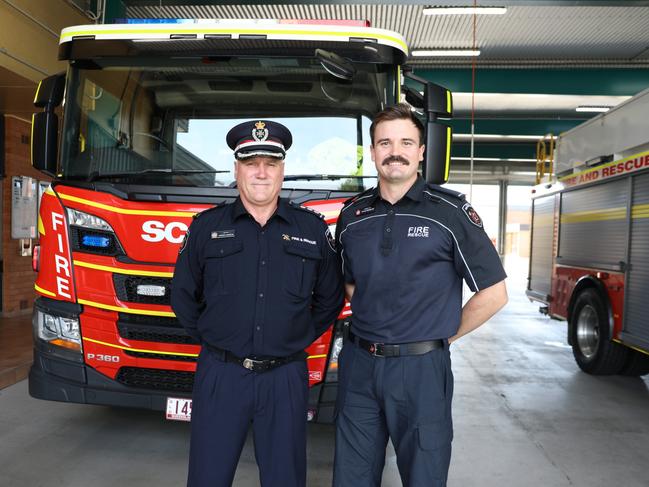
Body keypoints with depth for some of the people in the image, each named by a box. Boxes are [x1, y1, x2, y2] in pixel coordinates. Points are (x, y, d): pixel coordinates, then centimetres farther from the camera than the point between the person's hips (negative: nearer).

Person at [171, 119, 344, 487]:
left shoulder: (314, 229, 3)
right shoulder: (206, 226, 2)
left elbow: (330, 299, 11)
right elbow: (184, 295, 11)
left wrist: (298, 339, 7)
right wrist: (211, 338, 7)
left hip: (286, 377, 1)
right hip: (220, 375, 0)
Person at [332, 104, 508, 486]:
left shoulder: (451, 212, -8)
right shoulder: (352, 214, 5)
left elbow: (494, 293, -5)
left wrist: (445, 336, -1)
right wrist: (370, 321, 10)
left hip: (421, 368, -3)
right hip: (358, 366, 4)